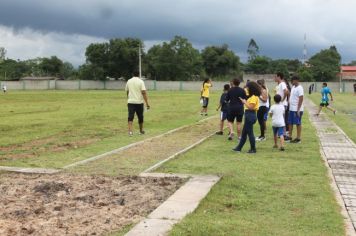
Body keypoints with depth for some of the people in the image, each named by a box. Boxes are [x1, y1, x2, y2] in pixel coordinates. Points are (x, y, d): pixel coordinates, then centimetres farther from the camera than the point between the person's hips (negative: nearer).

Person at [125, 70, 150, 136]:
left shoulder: (129, 81, 6)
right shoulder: (140, 81, -5)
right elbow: (144, 92, -13)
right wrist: (147, 103, -13)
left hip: (130, 102, 2)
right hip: (139, 102, -2)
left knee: (130, 117, -4)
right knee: (140, 117, 14)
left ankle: (130, 131, -20)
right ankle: (141, 131, 28)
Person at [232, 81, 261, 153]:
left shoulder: (254, 97, -16)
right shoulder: (252, 96, 15)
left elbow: (251, 107, -21)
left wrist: (244, 102, -12)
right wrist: (245, 101, 7)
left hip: (250, 115, -11)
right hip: (249, 115, 11)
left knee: (250, 133, -3)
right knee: (244, 132, 15)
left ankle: (253, 149, 5)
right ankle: (239, 147, 23)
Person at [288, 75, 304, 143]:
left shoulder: (299, 88, -15)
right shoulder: (293, 87, 12)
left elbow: (301, 99, -19)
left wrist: (298, 110, -21)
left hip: (297, 110, -9)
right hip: (291, 109, 9)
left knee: (298, 123, -1)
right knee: (290, 123, 12)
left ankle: (298, 138, 6)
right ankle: (290, 136, 21)